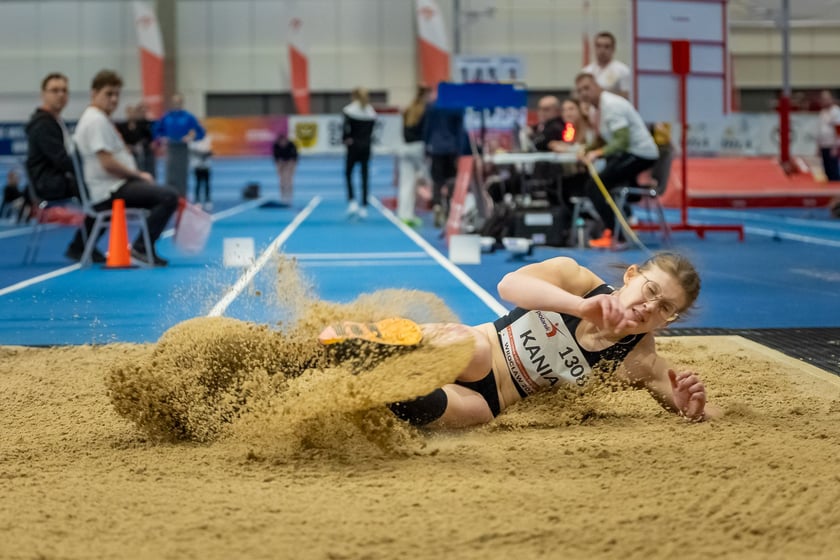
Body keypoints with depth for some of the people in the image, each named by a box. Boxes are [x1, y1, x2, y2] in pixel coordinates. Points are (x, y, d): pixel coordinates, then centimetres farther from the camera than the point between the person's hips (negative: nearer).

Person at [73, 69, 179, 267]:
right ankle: (142, 248, -18)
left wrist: (138, 175, 8)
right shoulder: (96, 120, -13)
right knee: (169, 196, -24)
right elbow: (108, 164, -21)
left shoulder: (100, 119, 20)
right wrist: (138, 175, -10)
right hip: (109, 191, -11)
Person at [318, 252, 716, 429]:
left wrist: (692, 407, -24)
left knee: (426, 405, -38)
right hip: (460, 352, -1)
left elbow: (709, 415, 1)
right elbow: (510, 284, -24)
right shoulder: (576, 279, -6)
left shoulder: (639, 362, -2)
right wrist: (583, 306, -37)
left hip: (486, 401, 1)